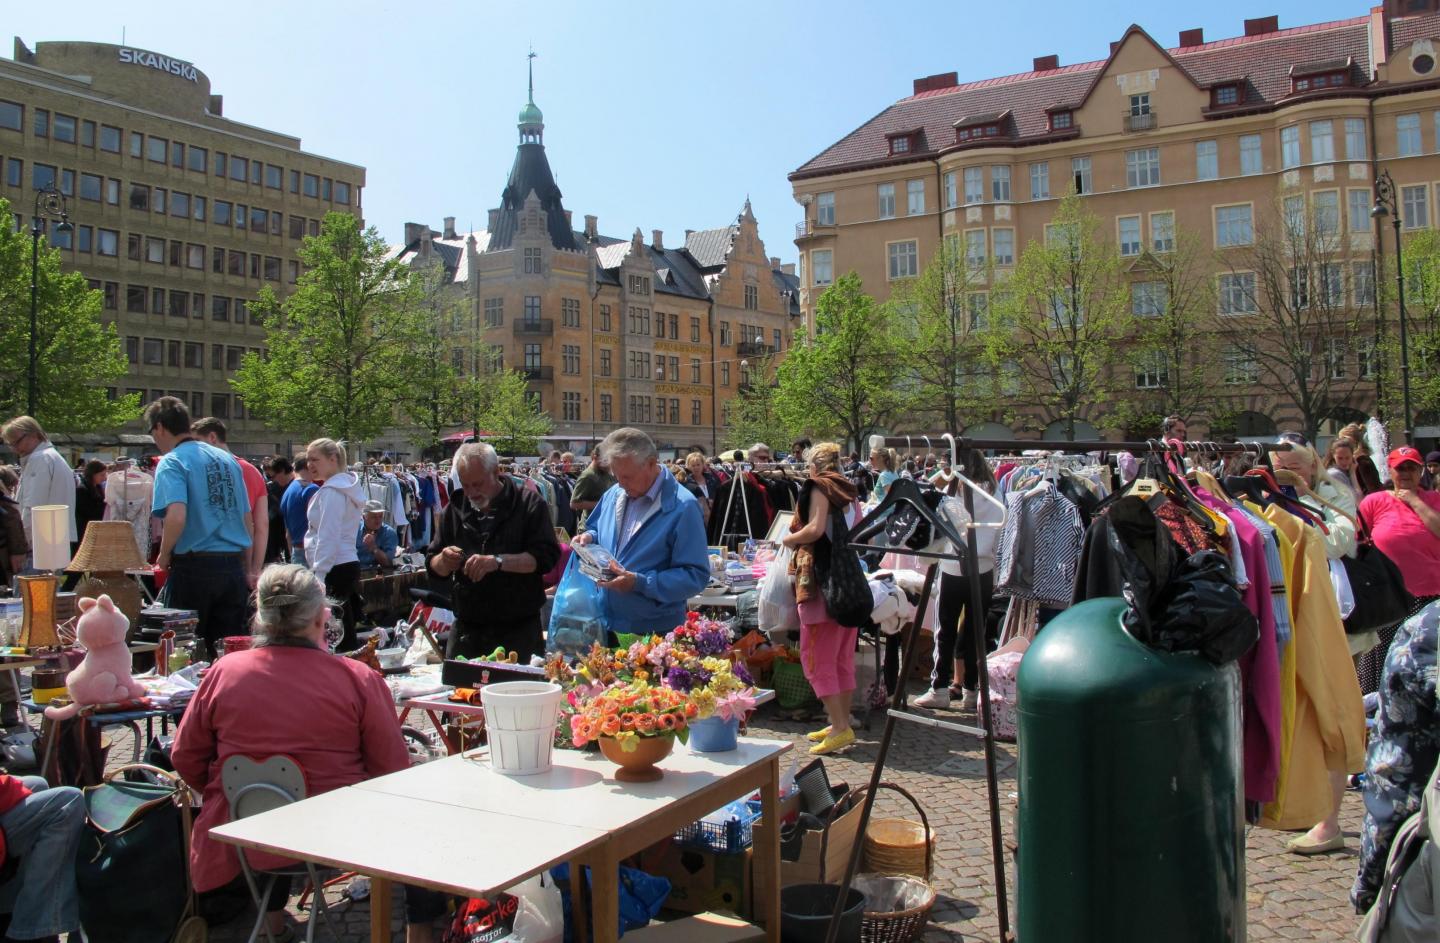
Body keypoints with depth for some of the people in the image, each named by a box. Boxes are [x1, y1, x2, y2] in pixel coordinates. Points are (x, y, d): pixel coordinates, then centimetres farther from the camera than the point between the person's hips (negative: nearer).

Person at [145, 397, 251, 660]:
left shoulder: (171, 462, -7)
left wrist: (164, 557, -6)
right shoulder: (227, 459, 12)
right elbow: (246, 517, 15)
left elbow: (177, 517, -22)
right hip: (233, 566, 5)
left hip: (194, 566, -5)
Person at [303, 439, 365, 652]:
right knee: (346, 629, 11)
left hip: (335, 569, -10)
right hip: (348, 562, 10)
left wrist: (319, 575, -19)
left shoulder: (331, 492, -13)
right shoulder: (345, 486, 16)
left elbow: (328, 538, -19)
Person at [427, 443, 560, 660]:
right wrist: (444, 561, -12)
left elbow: (547, 556, -14)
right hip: (467, 629, 4)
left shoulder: (529, 503, -4)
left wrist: (498, 561, -24)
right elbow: (434, 567, 12)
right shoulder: (456, 508, 9)